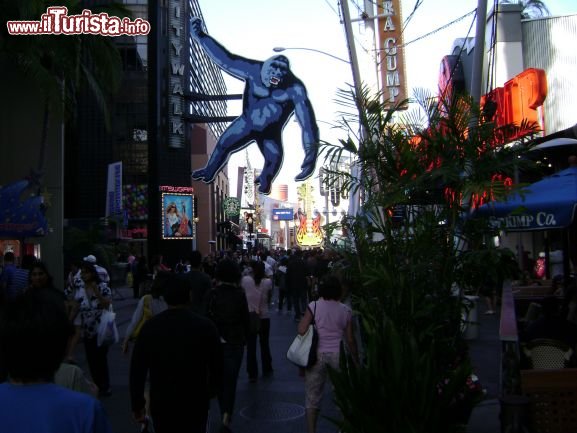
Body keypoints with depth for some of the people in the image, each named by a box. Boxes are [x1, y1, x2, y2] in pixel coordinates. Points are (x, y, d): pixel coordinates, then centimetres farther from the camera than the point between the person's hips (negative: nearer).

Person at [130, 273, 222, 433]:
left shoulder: (149, 327, -12)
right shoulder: (206, 326, -15)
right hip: (196, 403, -1)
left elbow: (137, 369, -6)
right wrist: (211, 391, 15)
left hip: (161, 404, 1)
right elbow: (216, 365, -4)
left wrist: (137, 404, 7)